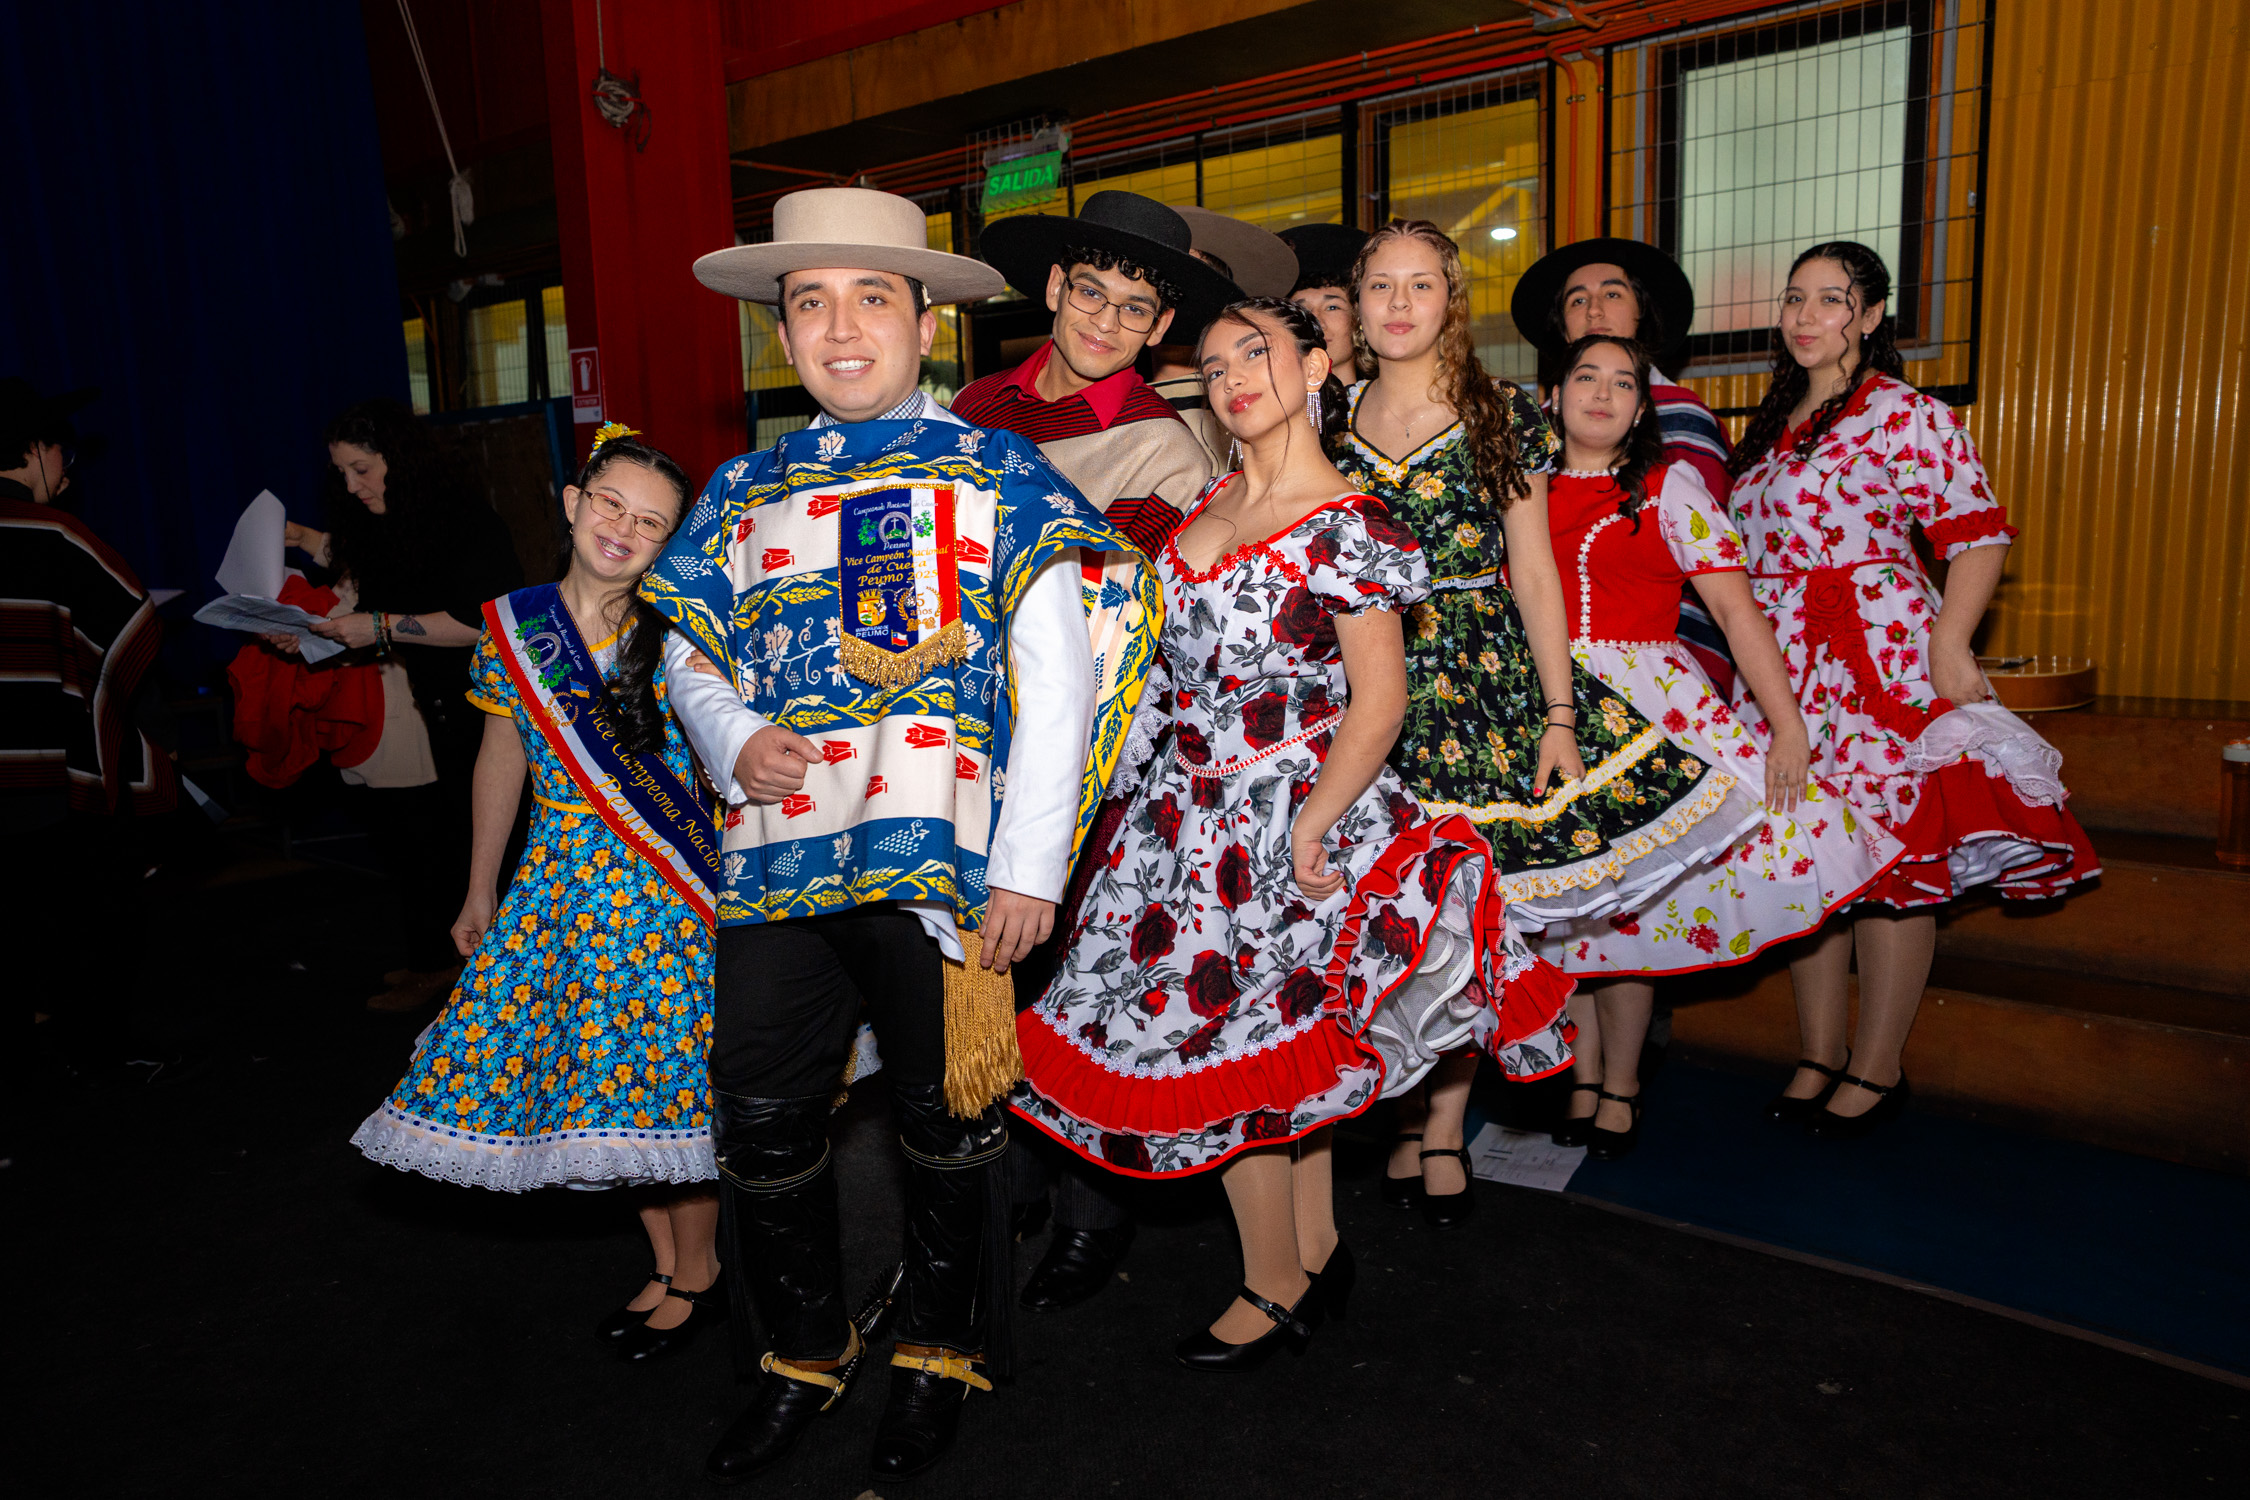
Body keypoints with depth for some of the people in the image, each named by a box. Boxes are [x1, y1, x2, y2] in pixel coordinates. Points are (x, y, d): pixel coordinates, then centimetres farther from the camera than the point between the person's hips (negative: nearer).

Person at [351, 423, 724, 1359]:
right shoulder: (512, 625, 3)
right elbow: (502, 761, 13)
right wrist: (480, 894, 19)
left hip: (665, 886, -4)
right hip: (559, 880, 4)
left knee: (666, 1079, 1)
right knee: (605, 1086, 10)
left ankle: (698, 1277, 23)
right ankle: (666, 1269, 31)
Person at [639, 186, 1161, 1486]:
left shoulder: (999, 476, 2)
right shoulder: (745, 491, 14)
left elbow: (1057, 679, -5)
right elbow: (691, 648, 20)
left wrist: (1030, 868, -11)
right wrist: (733, 737, -3)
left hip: (941, 863, -4)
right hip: (774, 861, 4)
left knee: (948, 1121, 11)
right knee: (763, 1121, 11)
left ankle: (944, 1351, 36)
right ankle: (807, 1354, 36)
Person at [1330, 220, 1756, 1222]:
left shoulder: (1503, 417, 4)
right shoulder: (1331, 422, 9)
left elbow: (1534, 574, 3)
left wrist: (1559, 716, -3)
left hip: (1485, 678, -1)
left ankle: (1445, 1127, 14)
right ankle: (1405, 1117, 17)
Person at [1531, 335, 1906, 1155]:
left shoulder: (1668, 485, 3)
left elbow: (1737, 608, -5)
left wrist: (1789, 726, -12)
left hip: (1645, 703, -2)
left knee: (1625, 895, -2)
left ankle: (1621, 1086, 17)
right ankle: (1583, 1077, 20)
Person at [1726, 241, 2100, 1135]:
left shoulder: (1906, 415, -6)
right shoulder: (1775, 422, 16)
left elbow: (1979, 535, -11)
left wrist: (1949, 645, -22)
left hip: (1882, 664, -7)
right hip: (1783, 669, 7)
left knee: (1891, 859, -1)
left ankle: (1878, 1071, 13)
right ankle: (1819, 1058, 21)